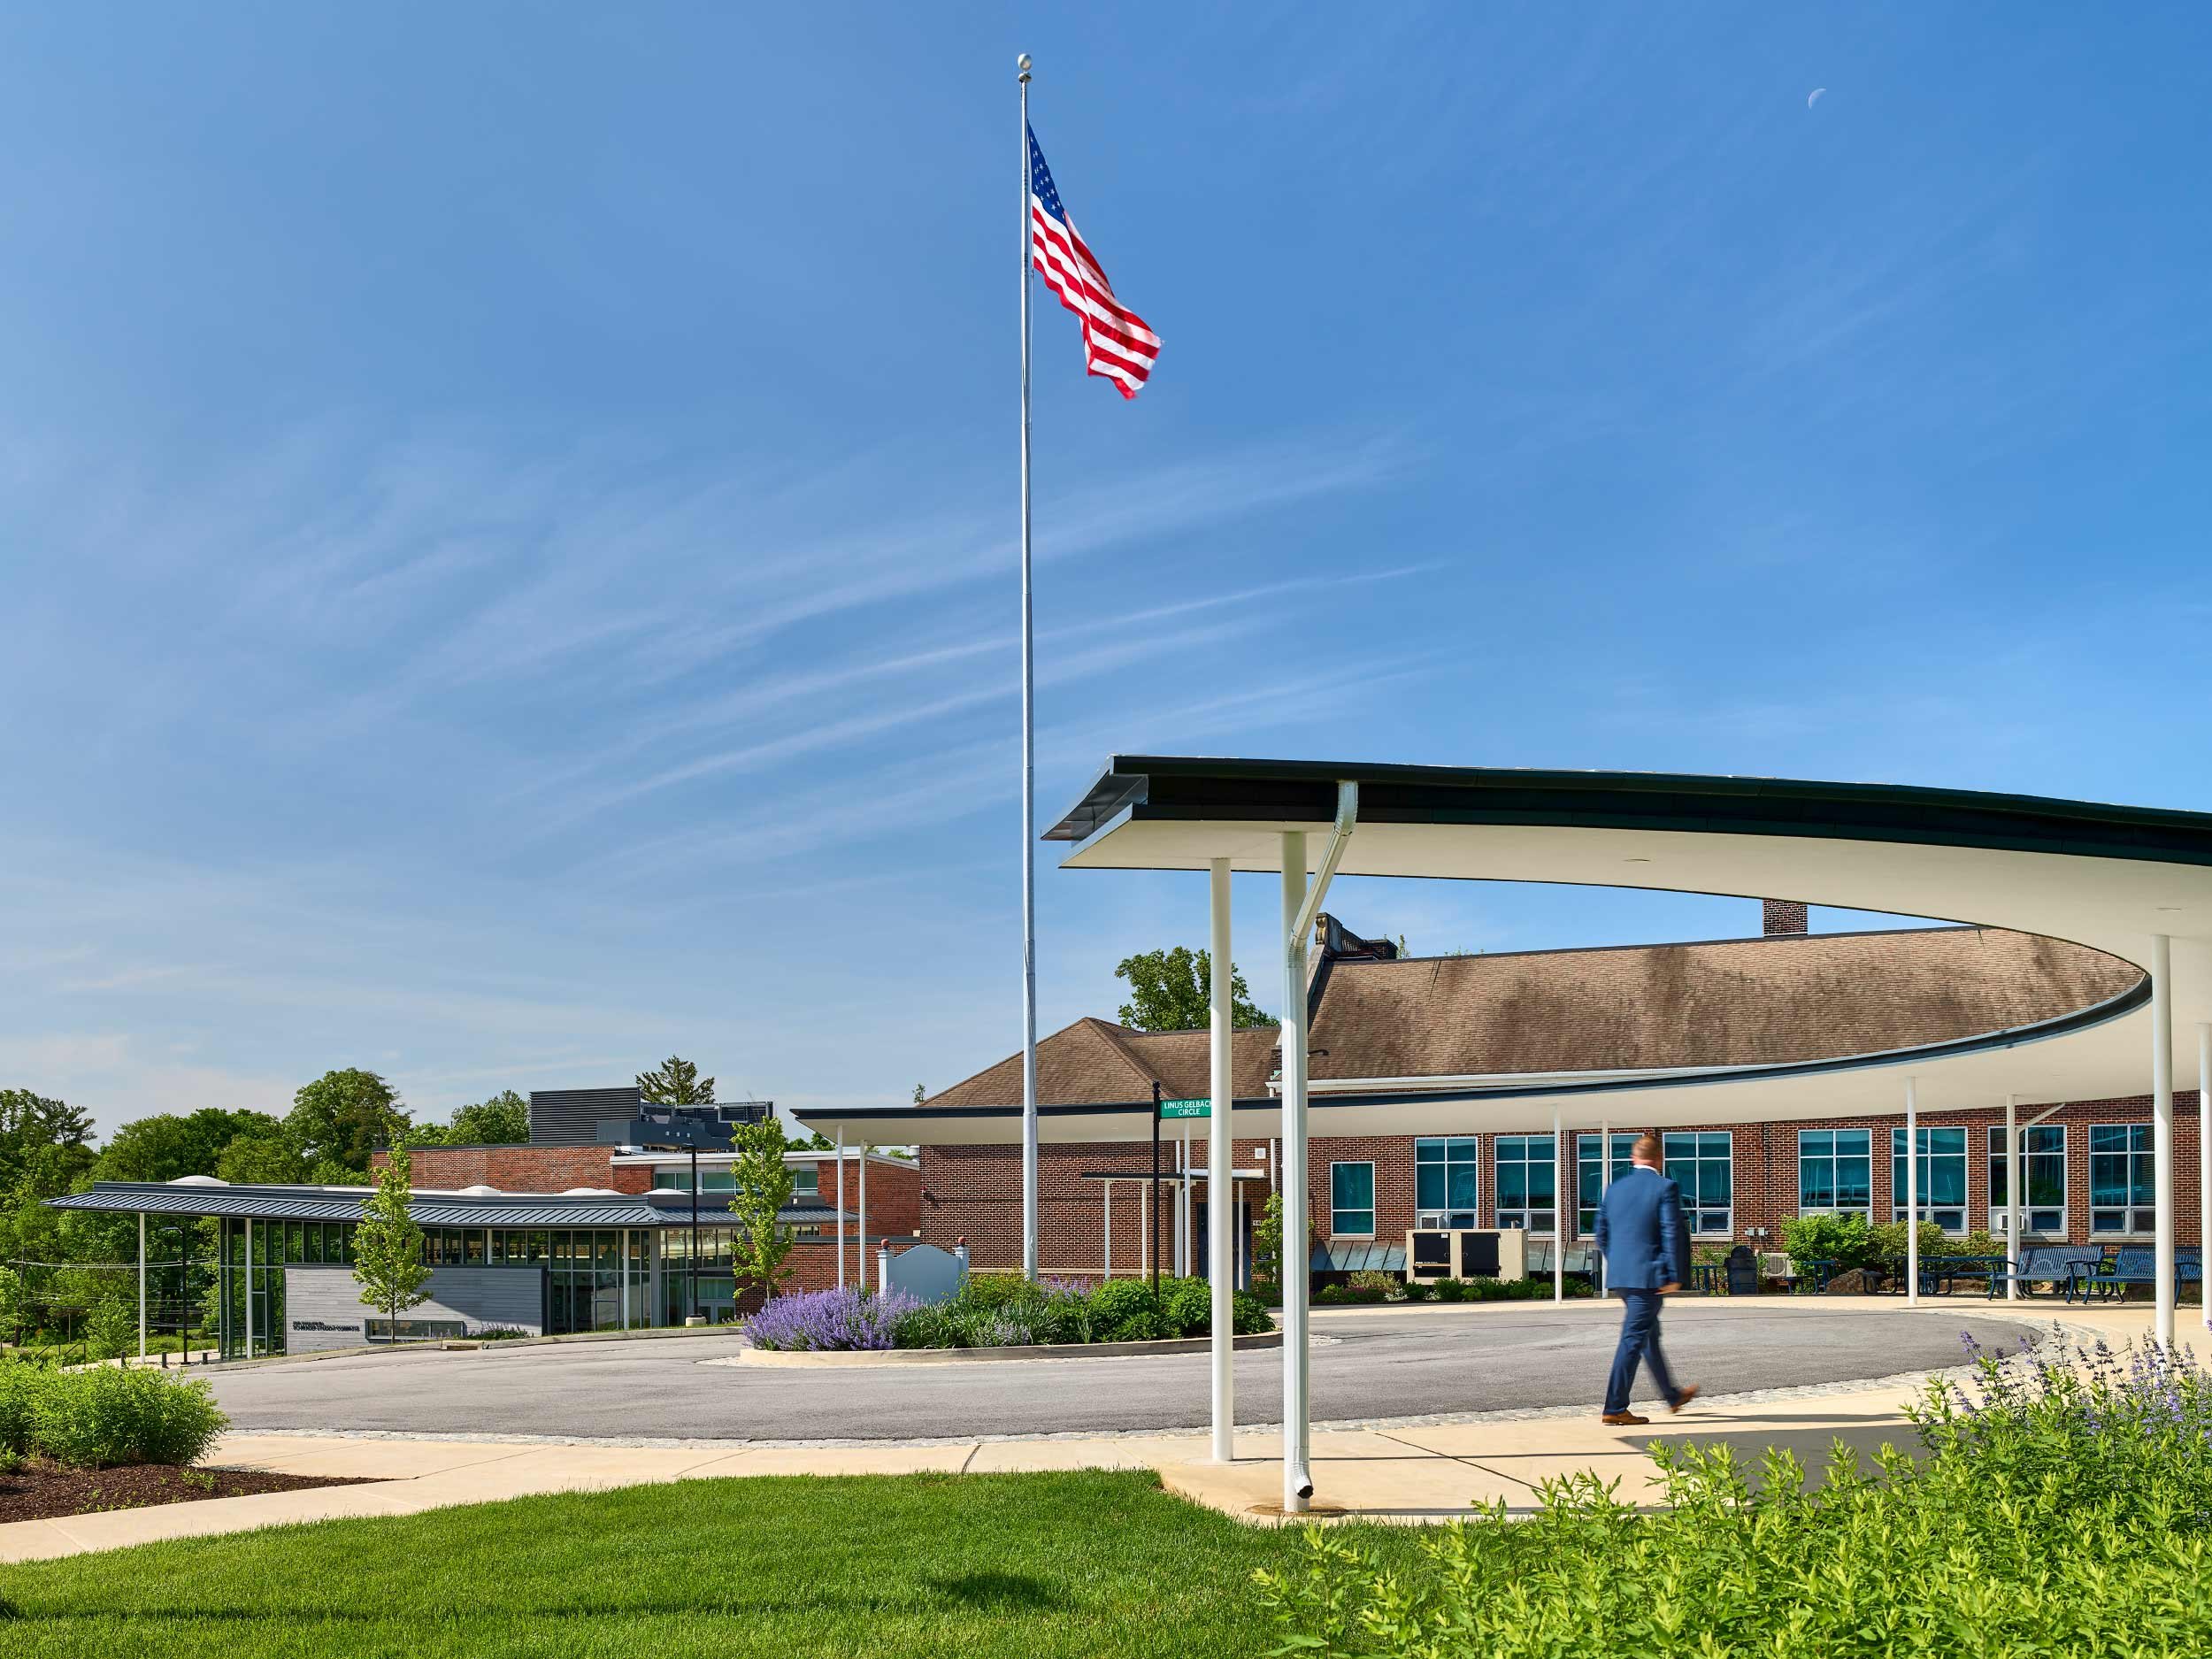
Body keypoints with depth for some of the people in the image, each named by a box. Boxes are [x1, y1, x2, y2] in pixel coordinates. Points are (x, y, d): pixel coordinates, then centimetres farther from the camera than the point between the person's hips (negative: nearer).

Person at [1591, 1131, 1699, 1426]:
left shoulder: (1614, 1189, 9)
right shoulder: (1666, 1188, -8)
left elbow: (1602, 1235, 13)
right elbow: (1672, 1234, -14)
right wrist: (1674, 1277, -11)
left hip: (1619, 1277, 7)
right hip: (1649, 1276, -7)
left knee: (1650, 1336, 20)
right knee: (1633, 1340, -5)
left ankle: (1672, 1396, 36)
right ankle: (1615, 1408, -7)